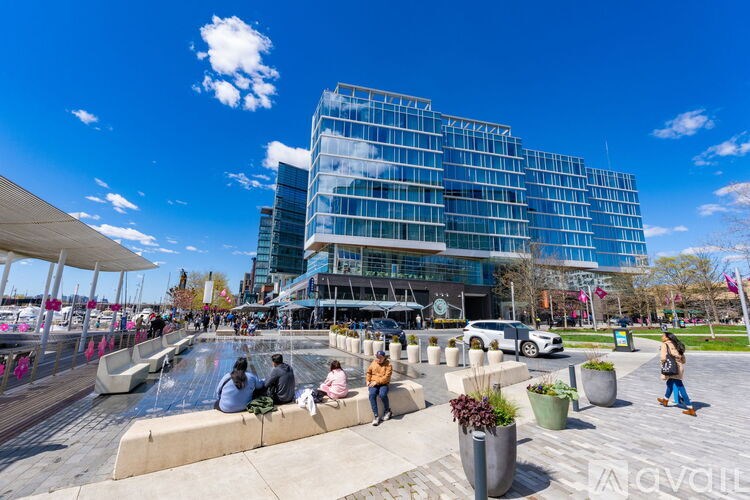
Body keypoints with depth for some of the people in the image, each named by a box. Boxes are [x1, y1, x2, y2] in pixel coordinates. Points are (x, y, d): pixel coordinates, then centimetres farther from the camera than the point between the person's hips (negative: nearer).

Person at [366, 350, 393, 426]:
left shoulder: (388, 365, -3)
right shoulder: (373, 363, 10)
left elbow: (386, 377, -12)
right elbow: (369, 373, 18)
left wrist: (377, 382, -20)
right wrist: (368, 381, 0)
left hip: (383, 384, -3)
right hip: (373, 384, 3)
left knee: (382, 394, -33)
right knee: (372, 395, -29)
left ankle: (387, 410, -2)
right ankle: (376, 416, -22)